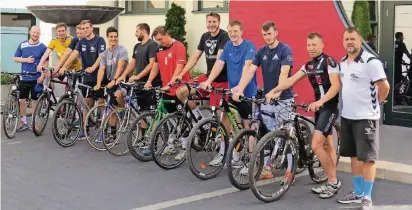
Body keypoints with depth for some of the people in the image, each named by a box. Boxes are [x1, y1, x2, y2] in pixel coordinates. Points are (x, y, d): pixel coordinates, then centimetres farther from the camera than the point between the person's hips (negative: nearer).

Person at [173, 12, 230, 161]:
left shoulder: (224, 37, -14)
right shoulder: (205, 37, 8)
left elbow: (219, 59, -26)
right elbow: (195, 57, 9)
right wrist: (181, 74, 2)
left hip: (222, 79, -7)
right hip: (208, 76, 7)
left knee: (221, 113, -6)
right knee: (181, 92, -6)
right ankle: (200, 119, 9)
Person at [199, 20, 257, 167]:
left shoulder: (249, 45, -11)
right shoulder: (228, 46, 6)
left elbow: (247, 66, -24)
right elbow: (219, 64, -2)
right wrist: (208, 81, -16)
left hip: (247, 91, -5)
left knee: (247, 125, 2)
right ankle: (222, 153, 16)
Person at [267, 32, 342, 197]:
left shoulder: (329, 61, -13)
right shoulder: (308, 65, 10)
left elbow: (336, 86, -23)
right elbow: (291, 80, 1)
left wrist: (320, 101, -36)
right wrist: (274, 90, -12)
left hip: (330, 106, -9)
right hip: (319, 107, 9)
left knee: (316, 145, -16)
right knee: (327, 145, 12)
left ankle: (333, 181, -3)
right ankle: (332, 182, 20)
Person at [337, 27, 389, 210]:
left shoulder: (371, 62, -16)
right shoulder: (343, 62, 9)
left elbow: (384, 87, -16)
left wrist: (373, 104, -3)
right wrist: (350, 105, 13)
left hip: (365, 117, -8)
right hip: (347, 116, 8)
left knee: (367, 158, -1)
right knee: (354, 156, 15)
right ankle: (357, 192, 27)